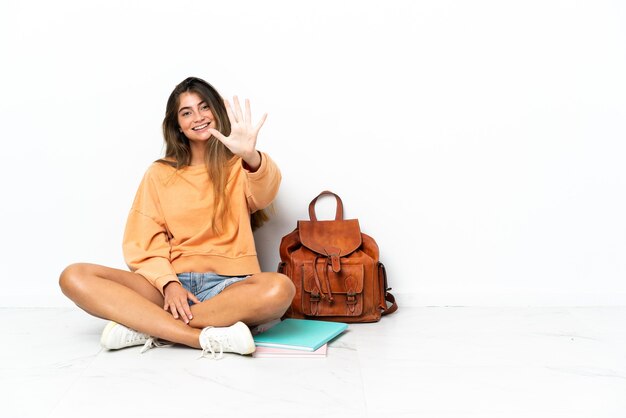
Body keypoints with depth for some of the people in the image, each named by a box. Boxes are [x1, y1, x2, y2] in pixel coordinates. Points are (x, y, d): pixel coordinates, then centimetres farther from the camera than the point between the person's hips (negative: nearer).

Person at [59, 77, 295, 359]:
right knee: (75, 277, -19)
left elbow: (263, 194, -15)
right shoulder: (159, 174, 15)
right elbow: (146, 244, 7)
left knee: (279, 289, -35)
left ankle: (146, 328, -24)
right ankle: (206, 337, -30)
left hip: (228, 287, -2)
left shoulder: (238, 167, 10)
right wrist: (168, 283, -13)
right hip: (169, 284, 2)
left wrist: (251, 157, -38)